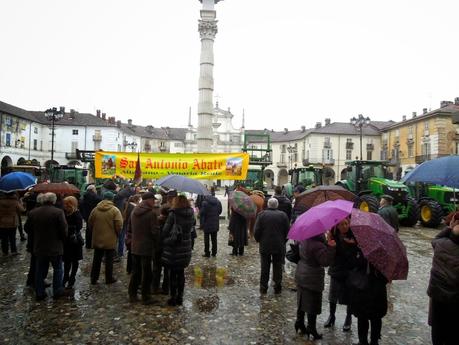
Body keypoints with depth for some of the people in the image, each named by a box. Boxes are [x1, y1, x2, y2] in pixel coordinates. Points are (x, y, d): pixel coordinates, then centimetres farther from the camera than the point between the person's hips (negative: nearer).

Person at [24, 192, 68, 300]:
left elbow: (27, 228, 6)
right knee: (58, 269, 13)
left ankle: (39, 293, 23)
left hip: (39, 247, 4)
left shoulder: (33, 212, -3)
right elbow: (64, 230, -17)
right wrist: (63, 239, 2)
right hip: (55, 247, -4)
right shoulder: (58, 212, -18)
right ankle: (57, 291, 19)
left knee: (40, 271, 15)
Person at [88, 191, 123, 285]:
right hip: (110, 239, -3)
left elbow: (90, 222, 6)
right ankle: (109, 278, 18)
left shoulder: (95, 209, -1)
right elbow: (119, 225, -16)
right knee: (109, 260, 9)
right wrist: (117, 234, 2)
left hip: (97, 239, 4)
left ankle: (94, 278, 22)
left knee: (96, 260, 15)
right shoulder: (115, 210, -13)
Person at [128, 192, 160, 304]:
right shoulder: (152, 213, -16)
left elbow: (129, 228, 11)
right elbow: (155, 231, -17)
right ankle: (146, 298, 13)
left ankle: (132, 295, 26)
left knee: (135, 272, 18)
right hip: (147, 247, -6)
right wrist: (157, 246, -4)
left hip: (135, 247, 7)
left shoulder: (134, 212, 5)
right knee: (147, 273, 5)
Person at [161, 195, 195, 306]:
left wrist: (164, 241, 4)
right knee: (181, 273, 15)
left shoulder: (173, 214, -14)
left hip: (173, 249, -4)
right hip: (185, 249, 4)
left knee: (173, 274, 8)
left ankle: (173, 297, 15)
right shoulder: (191, 215, 0)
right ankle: (180, 297, 22)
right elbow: (190, 229, 5)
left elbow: (165, 231, -10)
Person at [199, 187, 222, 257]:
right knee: (214, 239, 14)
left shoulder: (205, 202, -19)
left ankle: (207, 253, 8)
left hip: (207, 224, -5)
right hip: (215, 224, 5)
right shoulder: (218, 202, -2)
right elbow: (220, 212, 9)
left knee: (206, 239, 6)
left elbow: (201, 213, -16)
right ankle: (214, 252, 20)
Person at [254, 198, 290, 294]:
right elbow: (288, 231, -1)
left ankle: (263, 288, 16)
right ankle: (277, 288, 18)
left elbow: (256, 231, -8)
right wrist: (283, 241, 12)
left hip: (265, 246, 0)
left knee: (265, 267, 10)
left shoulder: (262, 214, -7)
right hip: (279, 246, 1)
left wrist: (259, 240, 8)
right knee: (278, 267, 12)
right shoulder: (283, 215, -3)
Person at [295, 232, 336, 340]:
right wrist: (331, 247, -35)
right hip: (313, 278, -8)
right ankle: (311, 330, 18)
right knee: (313, 304, 7)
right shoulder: (317, 245, -28)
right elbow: (326, 261, -27)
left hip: (301, 274, 8)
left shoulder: (304, 239, -2)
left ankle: (299, 322, 34)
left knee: (302, 300, 21)